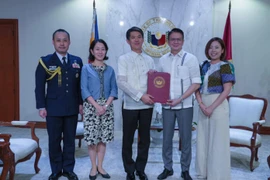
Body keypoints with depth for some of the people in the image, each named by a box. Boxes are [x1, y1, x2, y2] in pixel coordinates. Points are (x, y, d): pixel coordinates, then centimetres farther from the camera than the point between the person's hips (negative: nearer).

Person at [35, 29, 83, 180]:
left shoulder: (77, 61, 7)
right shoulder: (45, 61, -1)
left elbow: (80, 84, 8)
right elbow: (40, 86, -3)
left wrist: (81, 102, 4)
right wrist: (41, 106, -7)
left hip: (72, 108, 2)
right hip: (53, 108, -2)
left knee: (70, 140, 10)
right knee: (54, 141, 8)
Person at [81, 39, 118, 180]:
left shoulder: (110, 70, 9)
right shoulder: (86, 68, 1)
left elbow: (114, 89, 5)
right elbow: (84, 90, -6)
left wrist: (106, 105, -10)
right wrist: (96, 105, -15)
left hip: (107, 107, 3)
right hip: (91, 107, -2)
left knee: (103, 138, 6)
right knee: (92, 138, 1)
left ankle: (100, 166, 18)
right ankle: (93, 167, 15)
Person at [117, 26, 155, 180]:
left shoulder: (150, 60, 12)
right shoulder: (124, 59, 0)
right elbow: (121, 82, -10)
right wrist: (140, 96, -16)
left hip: (147, 105, 3)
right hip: (130, 105, -3)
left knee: (145, 139, 10)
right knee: (128, 139, 6)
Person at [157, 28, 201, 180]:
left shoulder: (191, 58, -3)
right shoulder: (163, 60, 8)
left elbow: (196, 83, -7)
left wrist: (179, 99, -14)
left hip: (185, 105, -3)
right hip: (167, 105, 3)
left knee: (186, 139, 5)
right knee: (167, 138, 9)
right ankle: (168, 168, 25)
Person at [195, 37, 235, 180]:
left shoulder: (225, 66, -4)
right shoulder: (204, 66, 11)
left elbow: (226, 91, -11)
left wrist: (212, 107, -17)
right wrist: (201, 104, -9)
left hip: (218, 105, -5)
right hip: (203, 106, 6)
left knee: (217, 140, 1)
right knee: (203, 139, 11)